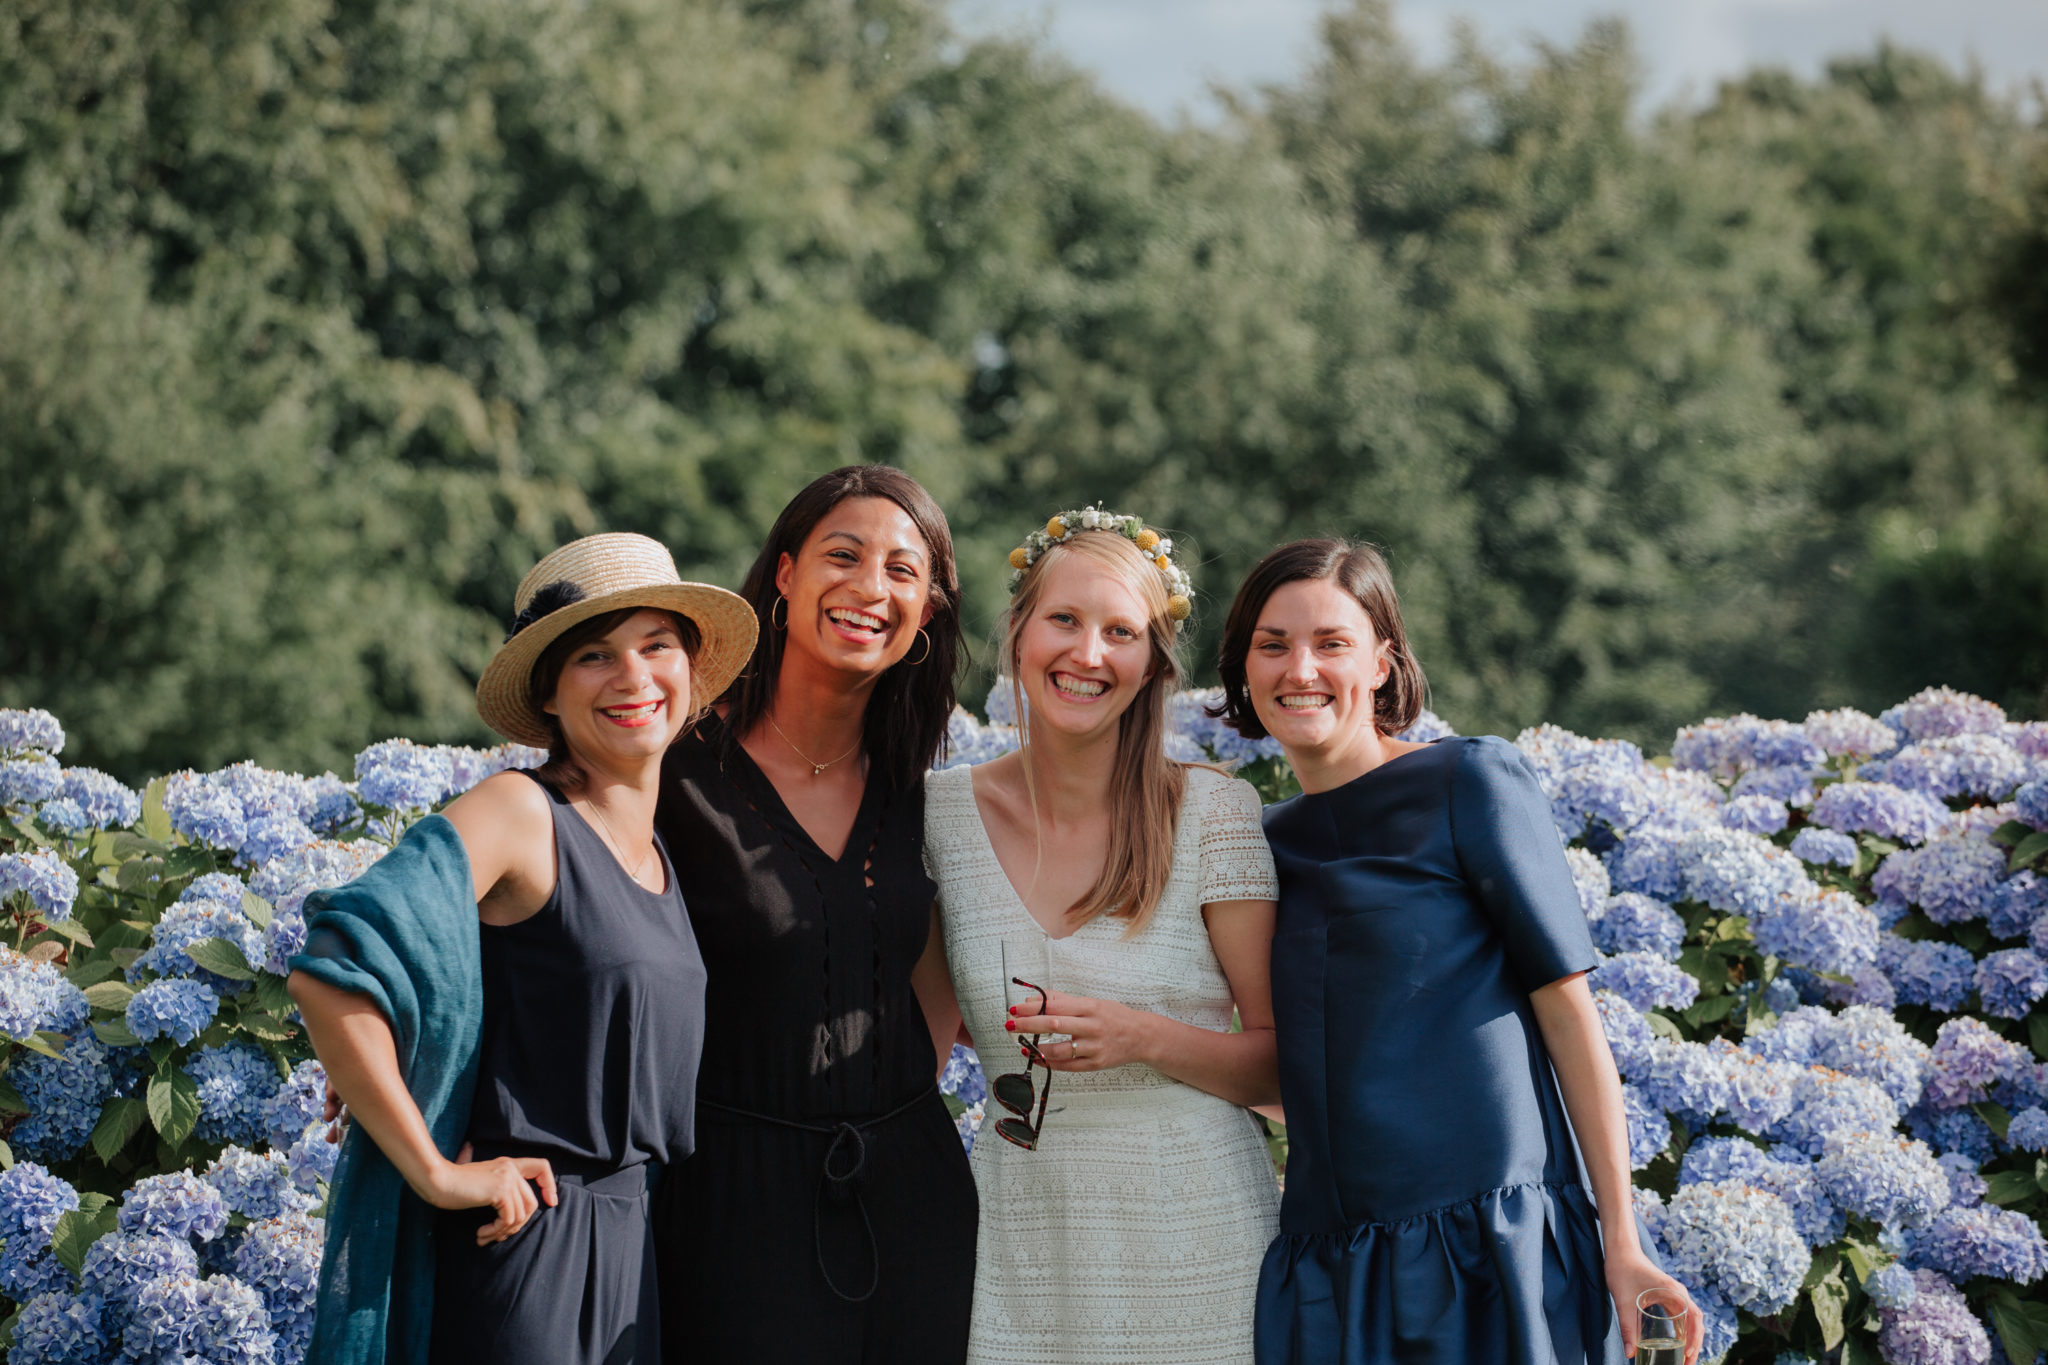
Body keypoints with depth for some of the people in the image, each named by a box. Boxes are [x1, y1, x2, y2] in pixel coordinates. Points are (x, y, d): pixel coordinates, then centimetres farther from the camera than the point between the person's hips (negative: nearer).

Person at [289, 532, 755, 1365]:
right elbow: (329, 975, -22)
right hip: (520, 1240, -7)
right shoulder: (520, 814, -11)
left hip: (633, 1242, 7)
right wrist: (434, 1172, -19)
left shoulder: (659, 852, 11)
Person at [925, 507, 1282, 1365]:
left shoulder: (1213, 812, -6)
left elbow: (1285, 1062, -4)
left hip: (1199, 1255, -2)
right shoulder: (945, 812, 1)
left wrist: (1145, 1039, -19)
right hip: (1023, 1254, 2)